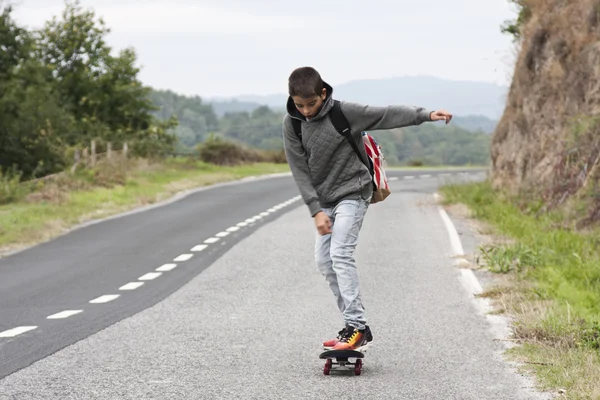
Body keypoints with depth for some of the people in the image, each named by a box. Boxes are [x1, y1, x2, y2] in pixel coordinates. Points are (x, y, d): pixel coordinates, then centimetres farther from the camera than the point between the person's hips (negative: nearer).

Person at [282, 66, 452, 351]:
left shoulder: (345, 113, -16)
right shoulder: (291, 124, -5)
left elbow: (387, 115, -12)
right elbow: (300, 170, -5)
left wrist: (426, 115, -20)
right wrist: (316, 210, -10)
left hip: (352, 193, -6)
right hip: (324, 200, 6)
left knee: (340, 253, -19)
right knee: (323, 260, 3)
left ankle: (357, 326, -20)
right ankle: (354, 326, 9)